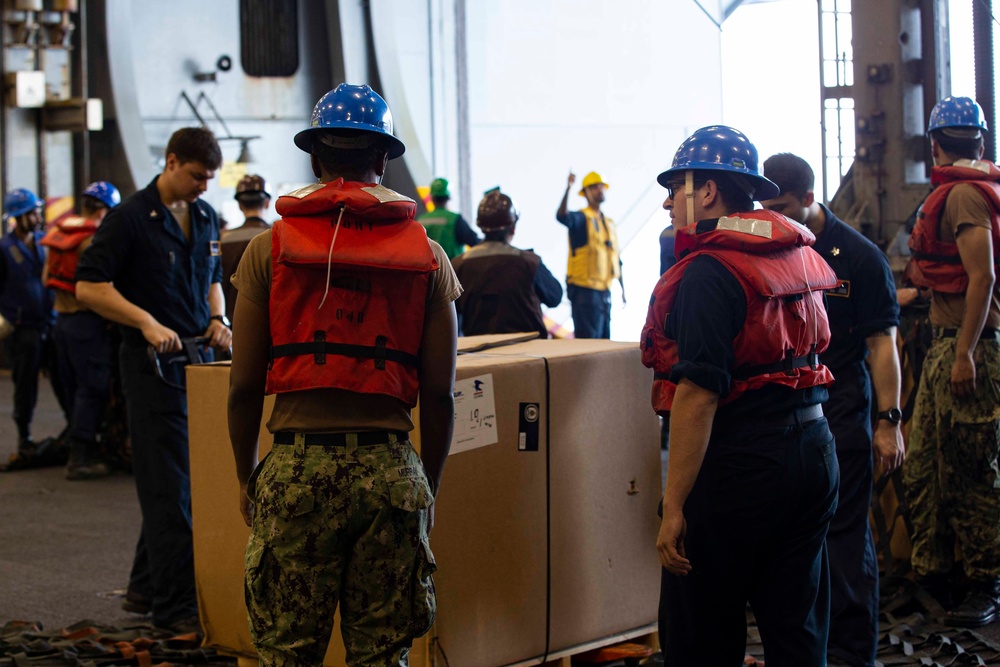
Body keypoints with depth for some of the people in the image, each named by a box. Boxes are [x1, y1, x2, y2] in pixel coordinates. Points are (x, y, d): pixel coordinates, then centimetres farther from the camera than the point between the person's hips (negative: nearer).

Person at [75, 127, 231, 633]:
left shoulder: (206, 218, 13)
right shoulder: (131, 218, -8)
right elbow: (89, 286, -11)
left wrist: (217, 318, 5)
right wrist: (146, 322, -19)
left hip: (197, 360, 7)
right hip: (153, 364, -7)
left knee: (190, 479, 10)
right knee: (169, 485, -6)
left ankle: (148, 586, 22)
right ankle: (175, 605, -2)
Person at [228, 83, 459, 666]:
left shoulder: (270, 249, 2)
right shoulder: (427, 256, 5)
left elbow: (244, 386, 1)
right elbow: (439, 395, 3)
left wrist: (247, 477, 15)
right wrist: (429, 487, 16)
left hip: (297, 465, -1)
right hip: (389, 467, 1)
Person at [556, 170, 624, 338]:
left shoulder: (610, 223, 17)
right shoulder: (581, 218, -5)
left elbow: (616, 259, 21)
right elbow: (562, 216, -29)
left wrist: (623, 287, 19)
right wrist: (568, 188, -40)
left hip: (605, 291, 7)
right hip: (585, 290, -7)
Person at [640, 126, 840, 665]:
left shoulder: (710, 272, -16)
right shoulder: (799, 255, 10)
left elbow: (699, 394, -23)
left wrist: (673, 506, -22)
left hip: (740, 460, -8)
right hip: (813, 445, 8)